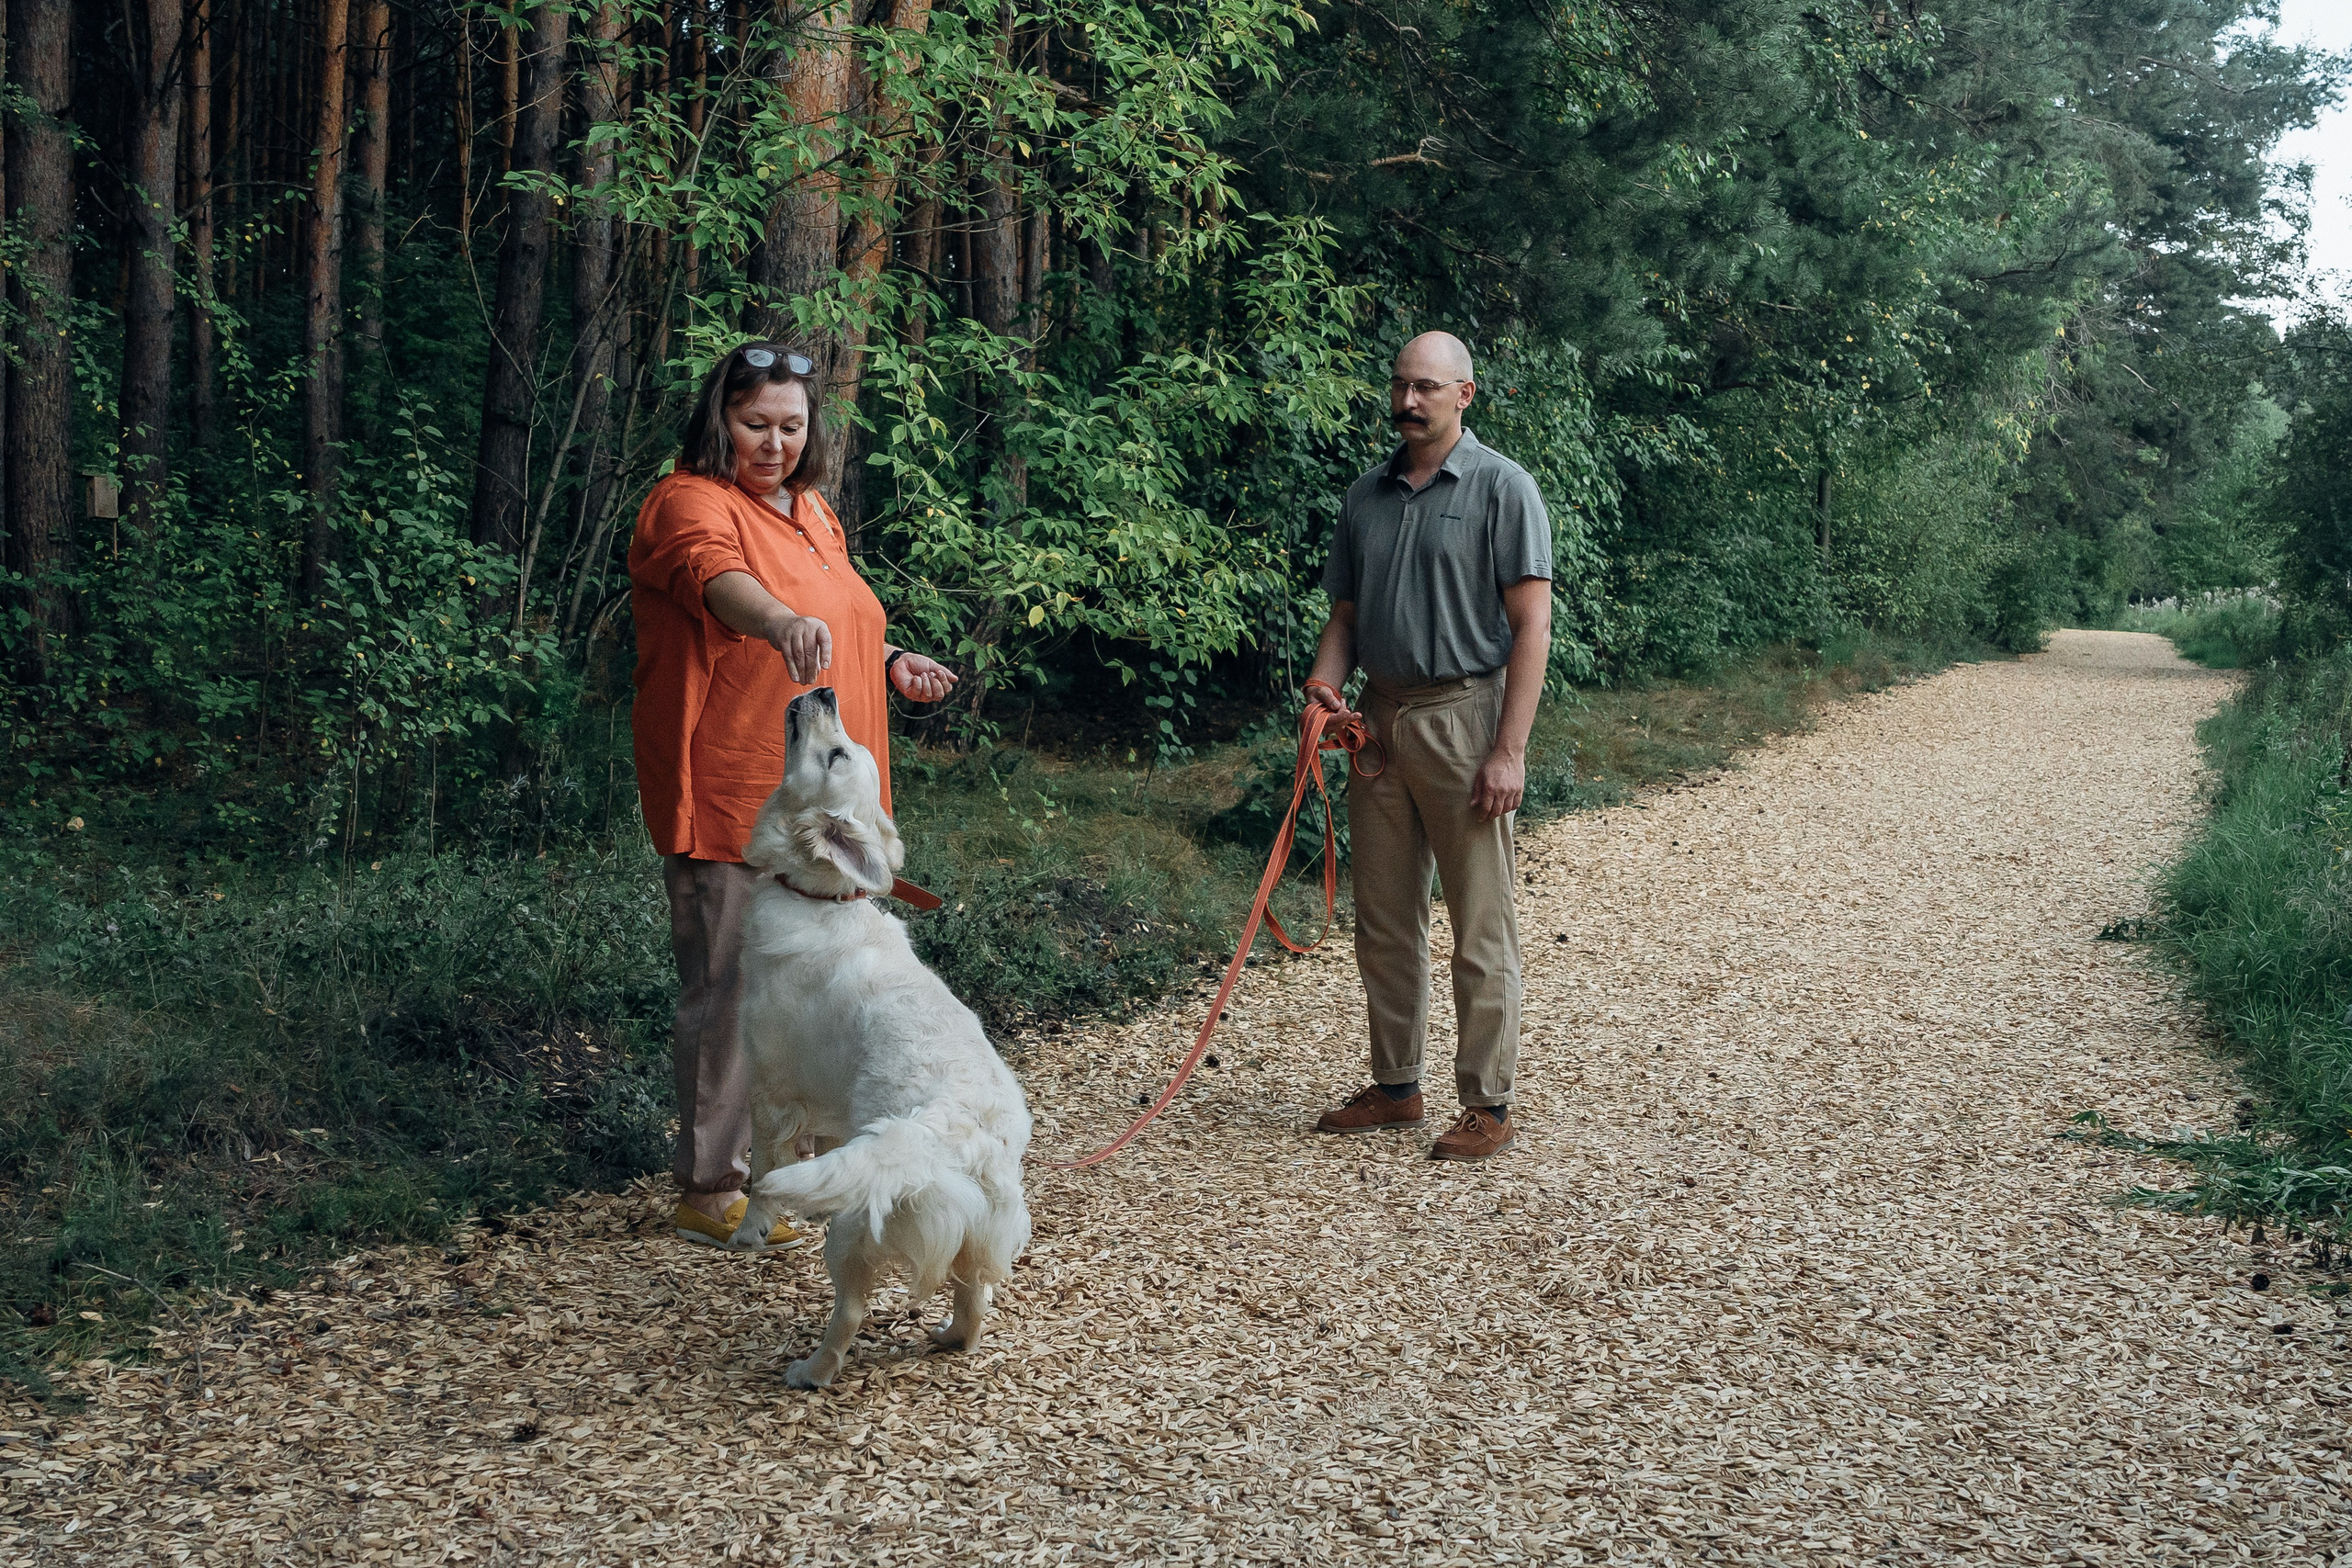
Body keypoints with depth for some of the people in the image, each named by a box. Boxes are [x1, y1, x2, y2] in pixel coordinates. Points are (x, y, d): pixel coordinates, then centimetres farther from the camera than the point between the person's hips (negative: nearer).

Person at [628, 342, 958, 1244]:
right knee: (731, 987, -6)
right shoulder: (691, 504, -11)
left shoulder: (812, 511, 17)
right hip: (731, 795, -9)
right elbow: (717, 577, -35)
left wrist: (889, 662, 15)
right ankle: (710, 1192, 2)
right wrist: (783, 621, -54)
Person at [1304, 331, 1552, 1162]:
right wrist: (1326, 680, -5)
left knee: (1480, 928, -1)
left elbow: (1532, 625, -9)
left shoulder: (1501, 487, -4)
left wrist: (1510, 749, -16)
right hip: (1380, 720, 6)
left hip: (1463, 719, -6)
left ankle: (1489, 1104, 6)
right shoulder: (1365, 497, 13)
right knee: (1384, 922, 11)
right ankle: (1395, 1086, 23)